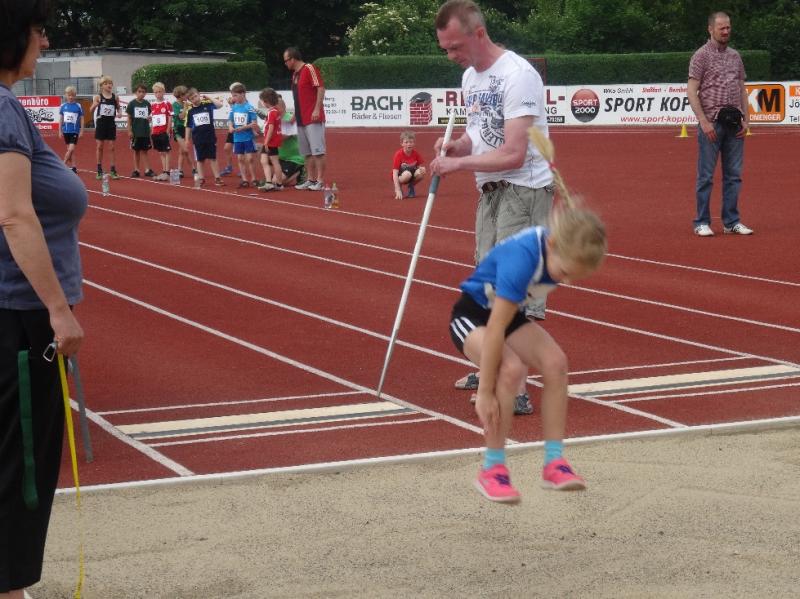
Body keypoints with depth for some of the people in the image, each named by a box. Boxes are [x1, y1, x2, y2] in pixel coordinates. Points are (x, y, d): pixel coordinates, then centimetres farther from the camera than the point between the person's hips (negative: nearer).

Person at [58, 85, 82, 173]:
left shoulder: (78, 106, -4)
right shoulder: (63, 106, 2)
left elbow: (81, 119, 1)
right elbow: (61, 119, 9)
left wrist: (81, 131, -2)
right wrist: (60, 130, 7)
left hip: (75, 131, -3)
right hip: (66, 131, 3)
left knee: (71, 149, -11)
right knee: (70, 149, 9)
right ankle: (73, 167, 16)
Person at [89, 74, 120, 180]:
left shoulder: (115, 97, 1)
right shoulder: (98, 97, -4)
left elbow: (118, 108, 14)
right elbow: (91, 111, -8)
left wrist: (119, 112, -9)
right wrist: (94, 105, -30)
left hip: (111, 124, 1)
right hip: (101, 123, -1)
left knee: (111, 147, 3)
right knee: (99, 147, 4)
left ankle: (113, 170, 7)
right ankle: (99, 170, 11)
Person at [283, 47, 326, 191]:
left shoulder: (309, 69, -8)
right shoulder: (295, 74, 18)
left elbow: (321, 88, -14)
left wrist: (317, 109, -20)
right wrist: (296, 114, 19)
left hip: (313, 119, -9)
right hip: (301, 120, 9)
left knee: (317, 151, -8)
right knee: (307, 152, 10)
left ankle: (320, 181, -9)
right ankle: (310, 180, 14)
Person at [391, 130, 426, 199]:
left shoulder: (416, 153, -9)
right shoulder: (398, 154, -22)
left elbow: (420, 166, 2)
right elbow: (395, 173, -25)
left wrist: (422, 169, -26)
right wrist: (398, 190, -34)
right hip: (399, 176, -4)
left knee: (421, 173, -26)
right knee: (407, 174, -37)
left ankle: (411, 187, 2)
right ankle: (397, 188, -7)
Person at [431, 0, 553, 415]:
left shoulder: (517, 75, -20)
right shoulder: (470, 77, 9)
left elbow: (513, 154, -25)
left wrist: (459, 163, -18)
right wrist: (455, 146, -1)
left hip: (524, 192, -10)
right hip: (491, 191, 10)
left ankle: (518, 391, -11)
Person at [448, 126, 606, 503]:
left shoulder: (561, 246, -21)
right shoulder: (522, 258, -40)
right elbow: (495, 330, -36)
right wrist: (485, 391, -31)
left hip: (511, 313, 7)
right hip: (472, 314, -6)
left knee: (554, 362, -17)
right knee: (511, 369, -31)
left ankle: (554, 463, -9)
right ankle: (492, 470, -16)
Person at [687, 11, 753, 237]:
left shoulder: (735, 56, 14)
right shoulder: (701, 56, -4)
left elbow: (742, 89, 18)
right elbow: (691, 91, -9)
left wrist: (746, 119, 7)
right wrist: (704, 121, -16)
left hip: (734, 122, 6)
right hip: (712, 122, -6)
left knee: (734, 174, 7)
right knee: (706, 175, -2)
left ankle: (731, 221, 13)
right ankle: (702, 223, 4)